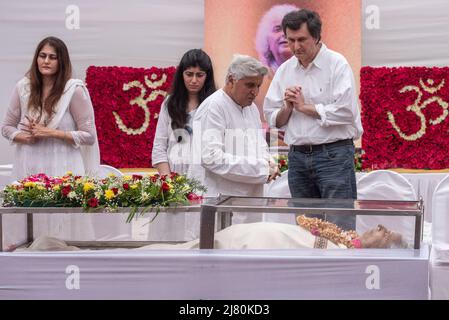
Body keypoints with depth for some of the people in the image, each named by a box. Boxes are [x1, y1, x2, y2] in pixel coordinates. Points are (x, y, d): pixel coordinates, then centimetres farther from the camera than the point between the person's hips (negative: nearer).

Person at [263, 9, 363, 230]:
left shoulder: (337, 64, -5)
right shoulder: (285, 70, 12)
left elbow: (345, 111, -16)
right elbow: (273, 120, 13)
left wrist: (304, 106, -9)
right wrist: (287, 107, -8)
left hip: (333, 154, -6)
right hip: (298, 156, 6)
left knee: (340, 227, -7)